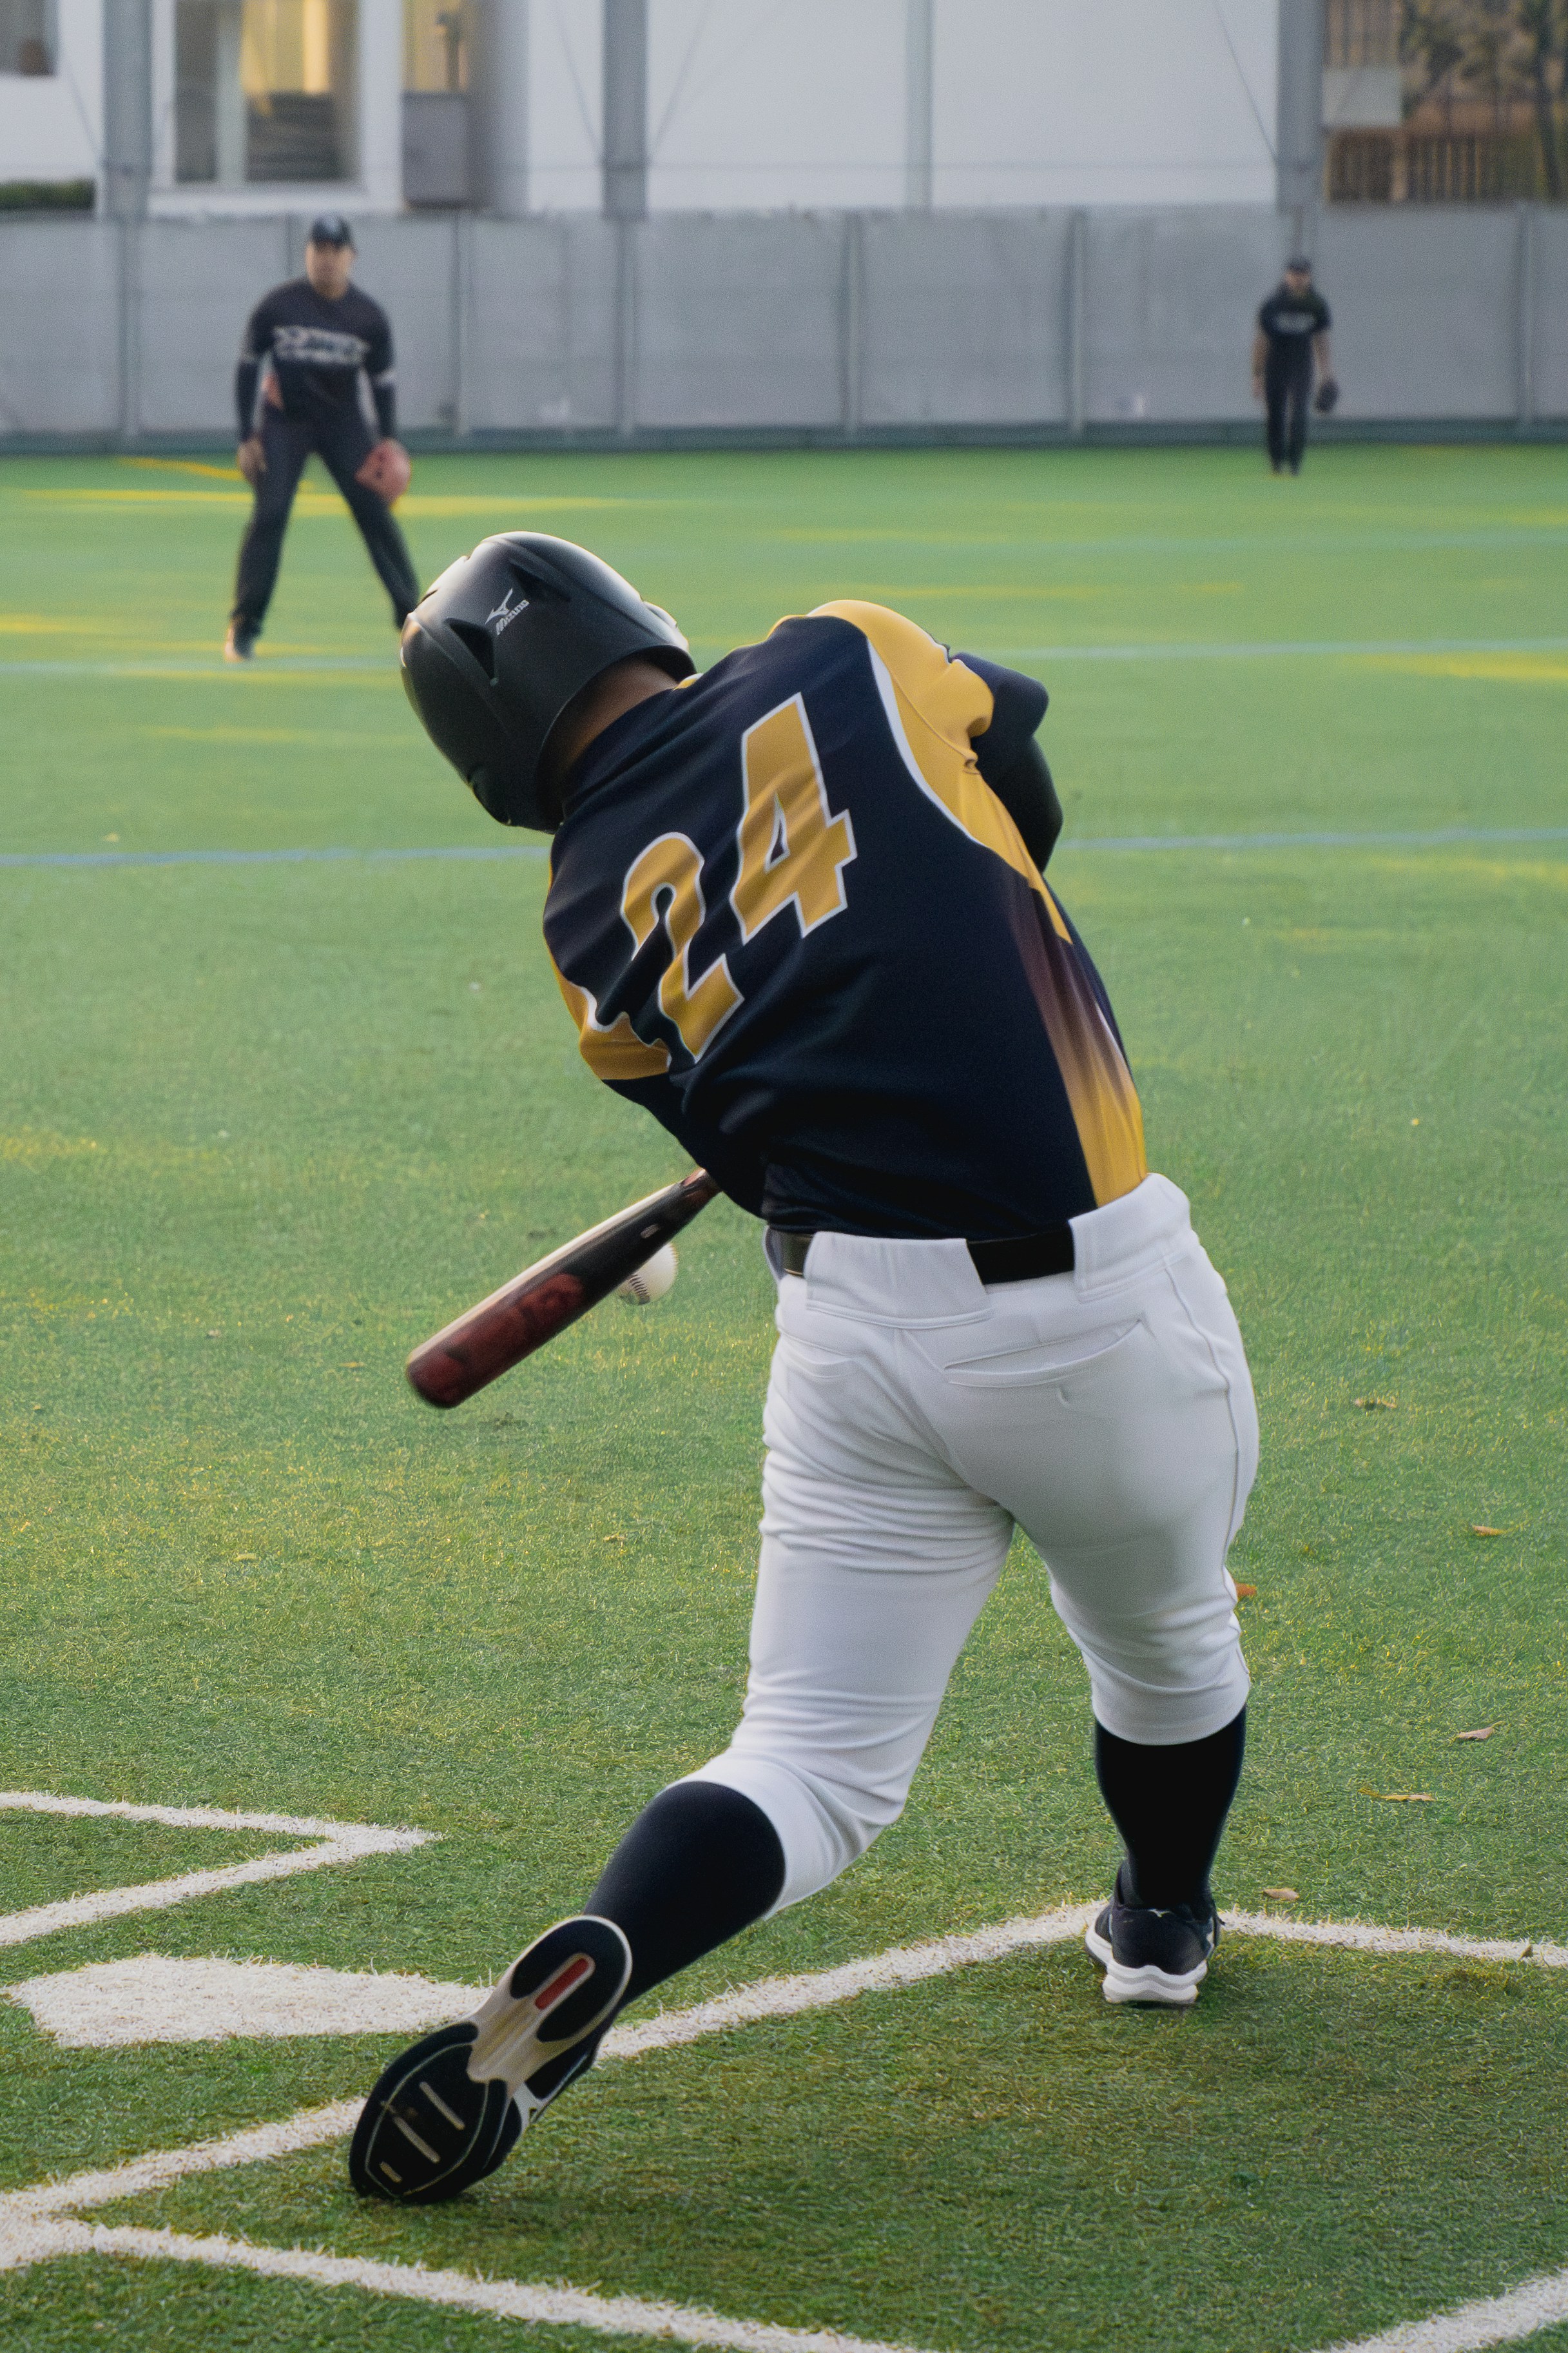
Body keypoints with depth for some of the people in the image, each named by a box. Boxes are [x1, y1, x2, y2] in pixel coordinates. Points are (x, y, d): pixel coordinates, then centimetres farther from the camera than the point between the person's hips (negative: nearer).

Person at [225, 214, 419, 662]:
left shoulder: (368, 316, -6)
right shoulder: (278, 305, -10)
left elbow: (382, 381, 2)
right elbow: (248, 368, -2)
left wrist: (388, 440, -12)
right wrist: (247, 437, -7)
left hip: (342, 422, 2)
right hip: (283, 420, -1)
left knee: (375, 512, -7)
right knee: (269, 514, -14)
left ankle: (412, 617, 2)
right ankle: (244, 628, -7)